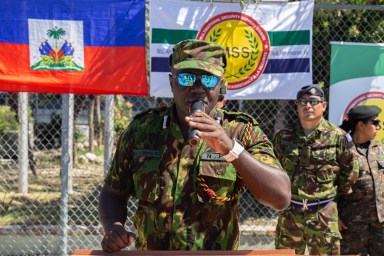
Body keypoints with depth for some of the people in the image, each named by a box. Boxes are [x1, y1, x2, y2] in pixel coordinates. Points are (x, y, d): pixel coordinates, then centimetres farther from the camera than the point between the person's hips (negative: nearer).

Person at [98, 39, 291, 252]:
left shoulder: (242, 133, 0)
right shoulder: (141, 130, 6)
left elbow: (281, 198, -12)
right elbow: (114, 194, 16)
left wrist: (230, 148, -21)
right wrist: (113, 227, -5)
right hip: (148, 251, 2)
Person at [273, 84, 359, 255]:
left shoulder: (339, 138, -4)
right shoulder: (283, 137, 4)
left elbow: (350, 174, 5)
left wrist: (336, 195, 11)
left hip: (324, 215, -2)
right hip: (289, 213, 2)